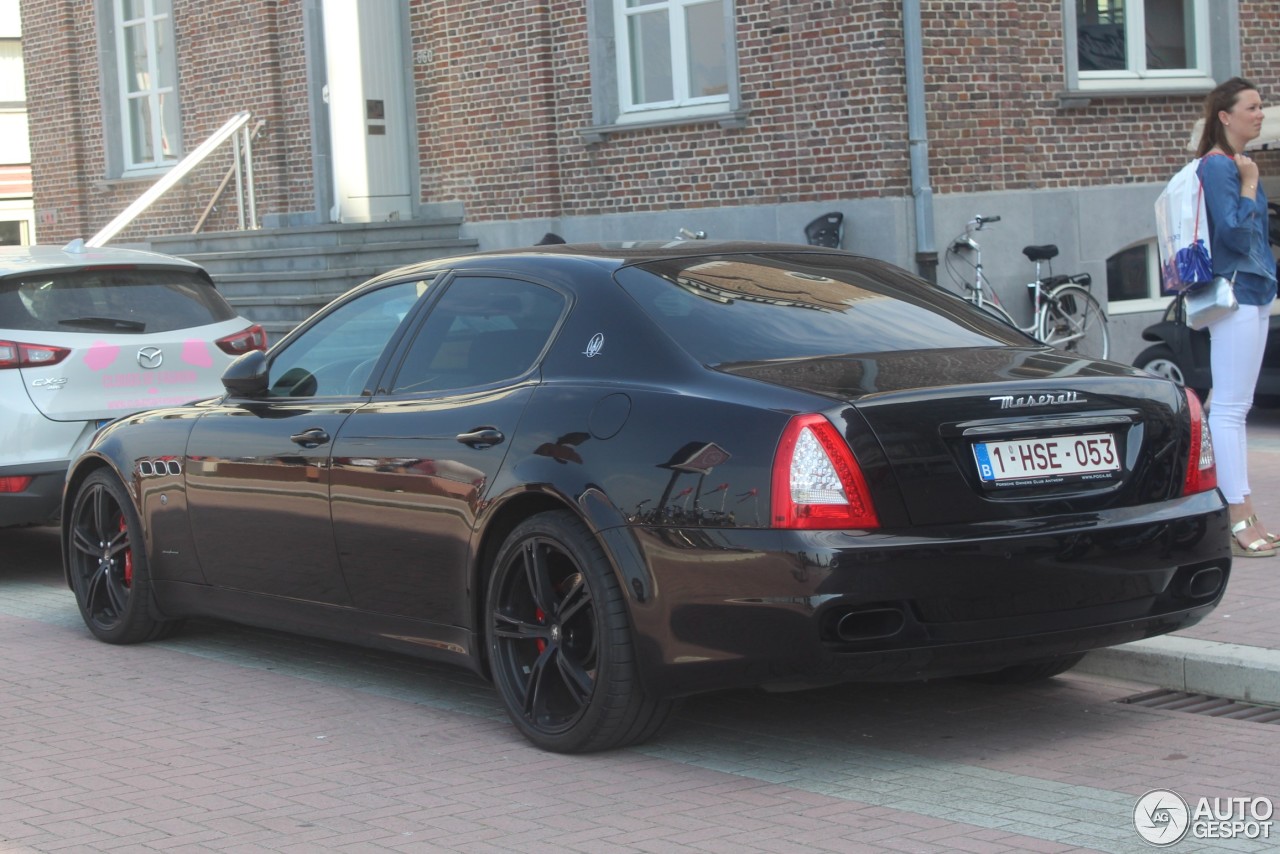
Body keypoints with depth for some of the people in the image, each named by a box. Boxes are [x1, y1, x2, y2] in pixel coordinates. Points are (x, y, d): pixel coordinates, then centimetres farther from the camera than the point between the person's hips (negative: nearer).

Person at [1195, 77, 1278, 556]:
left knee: (1235, 408, 11)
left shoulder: (1235, 165, 17)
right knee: (1230, 408, -9)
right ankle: (1238, 522, -9)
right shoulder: (1217, 166, -13)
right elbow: (1233, 231, -21)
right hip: (1236, 295, -10)